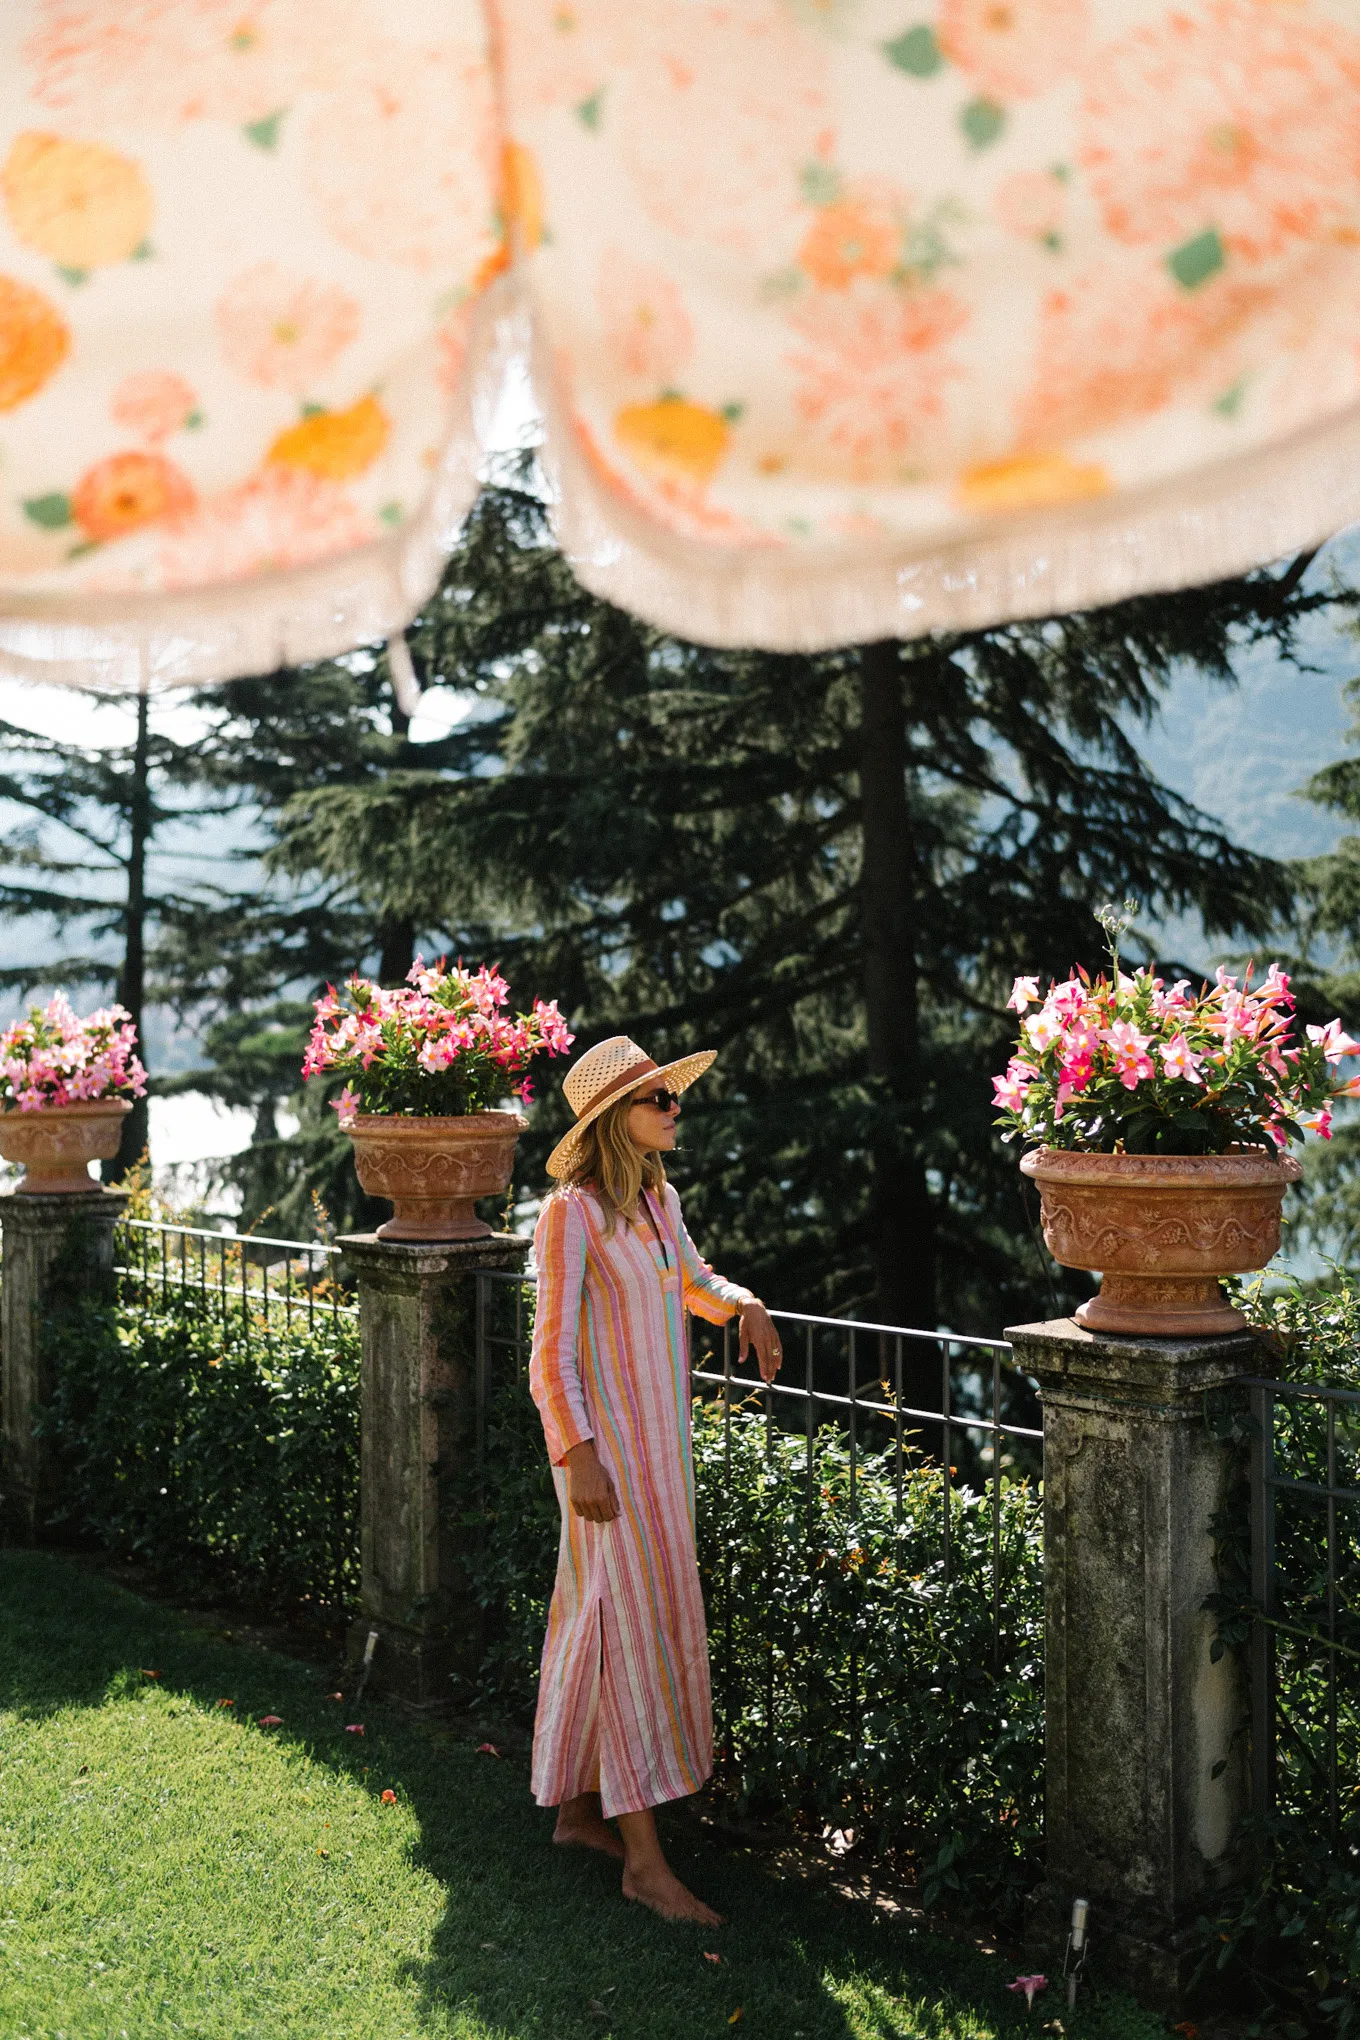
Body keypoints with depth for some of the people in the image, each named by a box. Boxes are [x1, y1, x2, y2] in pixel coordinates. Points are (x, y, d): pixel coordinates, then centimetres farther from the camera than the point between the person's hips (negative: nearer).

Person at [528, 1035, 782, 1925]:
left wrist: (746, 1305, 6)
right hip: (607, 1441, -8)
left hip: (662, 1438, 8)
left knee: (605, 1618, 15)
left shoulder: (658, 1200, 9)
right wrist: (579, 1456, -22)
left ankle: (582, 1803, 28)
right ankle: (644, 1857, -2)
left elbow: (693, 1278, 27)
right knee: (633, 1625, -7)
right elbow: (553, 1348, -16)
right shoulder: (573, 1211, -14)